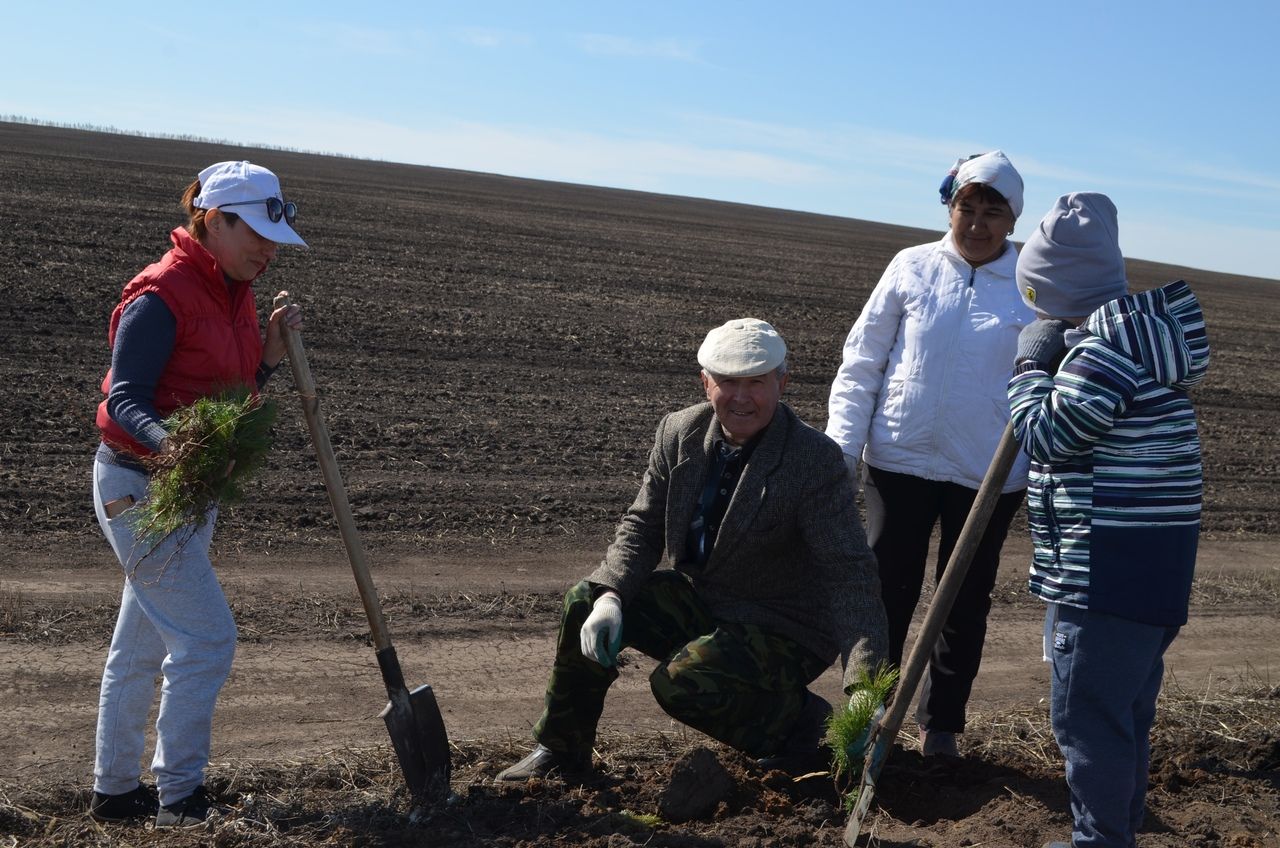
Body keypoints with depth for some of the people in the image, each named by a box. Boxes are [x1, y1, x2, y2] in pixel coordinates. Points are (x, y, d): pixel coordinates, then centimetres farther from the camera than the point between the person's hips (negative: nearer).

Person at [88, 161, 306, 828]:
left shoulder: (235, 296, 9)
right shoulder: (160, 297, -18)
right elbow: (125, 399, -20)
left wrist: (271, 350, -3)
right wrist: (173, 442, -38)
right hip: (140, 488, -9)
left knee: (142, 646, 16)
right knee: (206, 638, -8)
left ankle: (114, 791, 29)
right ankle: (178, 797, 5)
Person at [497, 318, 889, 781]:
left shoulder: (816, 459, -22)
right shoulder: (678, 434, -5)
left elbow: (850, 572, -27)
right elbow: (642, 527, 0)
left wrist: (864, 688, -36)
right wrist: (609, 597, -20)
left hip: (780, 632, -6)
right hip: (696, 597, 6)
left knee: (680, 682, -29)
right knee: (585, 602, -11)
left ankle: (798, 718, -2)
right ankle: (560, 753, 6)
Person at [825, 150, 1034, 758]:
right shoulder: (912, 268, 0)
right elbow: (861, 362, 2)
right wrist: (841, 448, -5)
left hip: (988, 476, 0)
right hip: (899, 462, 0)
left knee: (966, 604, 12)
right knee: (886, 594, 8)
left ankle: (940, 723, 28)